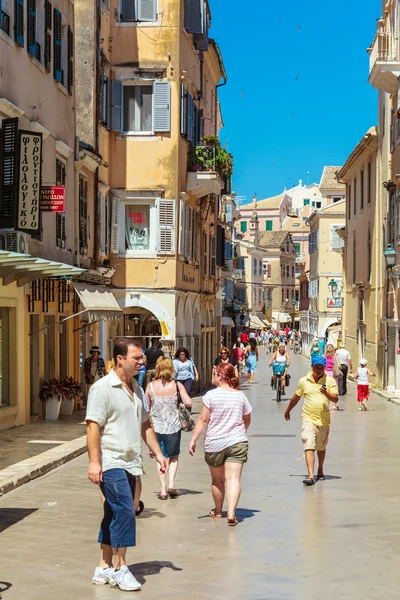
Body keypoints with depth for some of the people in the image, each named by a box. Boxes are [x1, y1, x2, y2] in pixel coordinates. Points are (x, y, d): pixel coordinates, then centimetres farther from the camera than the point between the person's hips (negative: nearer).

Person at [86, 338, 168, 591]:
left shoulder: (136, 388, 15)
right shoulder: (103, 388, -10)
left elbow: (145, 425, 24)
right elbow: (93, 426, -15)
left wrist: (158, 453, 18)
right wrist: (94, 461, -21)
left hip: (130, 463, 8)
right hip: (111, 463, -8)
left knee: (114, 515, 12)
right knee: (125, 512, -14)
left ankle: (105, 568, 20)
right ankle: (119, 569, -6)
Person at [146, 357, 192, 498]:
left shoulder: (150, 386, -6)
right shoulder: (177, 385, -7)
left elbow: (147, 407, 2)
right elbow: (188, 403, -13)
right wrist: (179, 403, 6)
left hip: (157, 427, 0)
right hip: (174, 427, 0)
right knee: (174, 456, 17)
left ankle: (163, 490, 9)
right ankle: (171, 484, 1)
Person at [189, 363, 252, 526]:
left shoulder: (211, 395, -8)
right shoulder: (241, 396, 4)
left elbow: (203, 420, -9)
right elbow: (247, 421, 15)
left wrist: (193, 440, -4)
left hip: (214, 444, -1)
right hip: (237, 442, 1)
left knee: (217, 479, 15)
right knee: (233, 479, -5)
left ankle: (218, 511, 30)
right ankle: (231, 513, -18)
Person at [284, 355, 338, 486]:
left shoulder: (330, 381, 1)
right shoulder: (304, 381, 5)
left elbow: (335, 399, -5)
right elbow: (296, 397, 19)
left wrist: (326, 393, -24)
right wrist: (288, 410, 29)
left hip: (323, 420, 1)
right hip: (308, 418, -1)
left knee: (321, 448, 16)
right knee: (309, 447, -15)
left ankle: (320, 470, 38)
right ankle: (310, 475, -21)